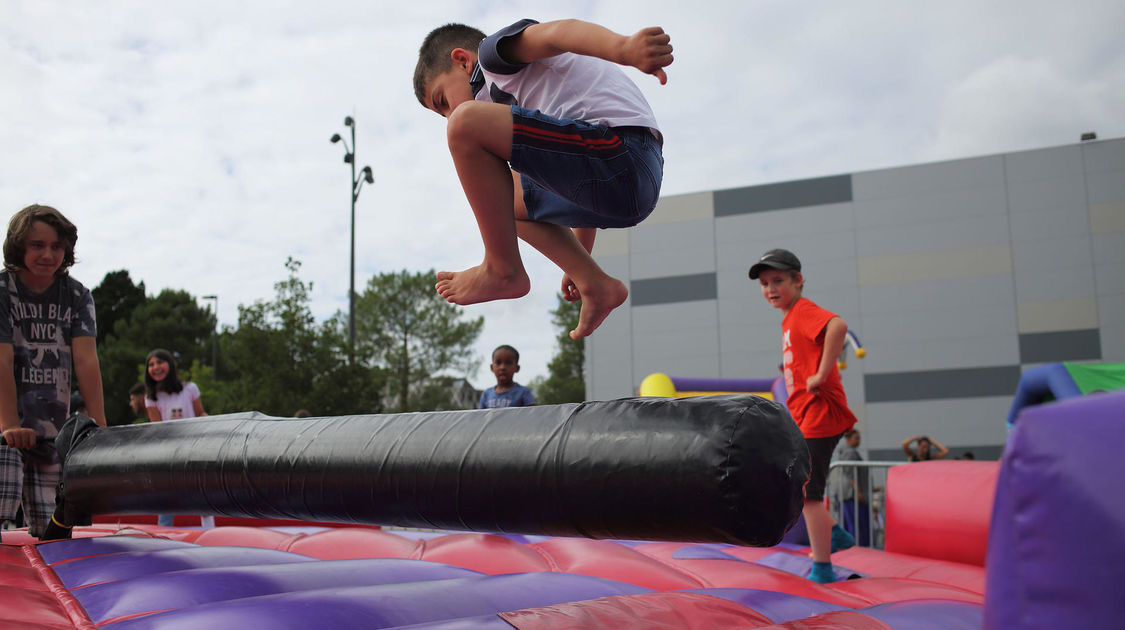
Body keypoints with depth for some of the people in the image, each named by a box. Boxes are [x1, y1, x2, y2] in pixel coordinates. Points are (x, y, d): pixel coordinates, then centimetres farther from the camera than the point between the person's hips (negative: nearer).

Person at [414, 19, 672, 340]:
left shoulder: (493, 50, 8)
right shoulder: (523, 88, 35)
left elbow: (558, 32, -14)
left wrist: (625, 48, -37)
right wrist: (579, 265, 44)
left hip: (619, 152, -10)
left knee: (468, 124, -16)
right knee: (502, 197, 28)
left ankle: (503, 270, -5)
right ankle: (596, 284, 17)